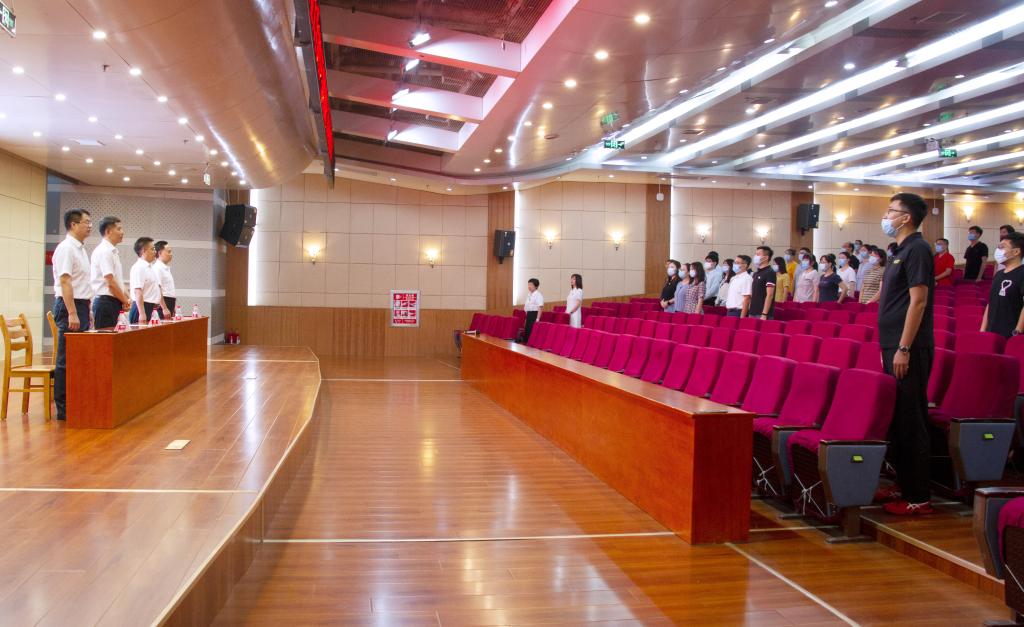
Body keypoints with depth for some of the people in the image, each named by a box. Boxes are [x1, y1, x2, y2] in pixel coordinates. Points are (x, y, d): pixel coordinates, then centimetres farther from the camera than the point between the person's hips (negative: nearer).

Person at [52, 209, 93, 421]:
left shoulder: (80, 249, 16)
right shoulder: (66, 248, -12)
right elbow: (65, 282, -19)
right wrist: (72, 314, -23)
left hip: (80, 307, 9)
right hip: (69, 307, -9)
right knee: (66, 361, -5)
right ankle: (63, 409, 0)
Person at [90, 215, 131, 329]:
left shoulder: (112, 251, 17)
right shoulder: (104, 251, -12)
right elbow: (110, 282, -17)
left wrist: (126, 298, 9)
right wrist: (125, 301, -7)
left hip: (113, 302, 9)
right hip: (106, 302, -9)